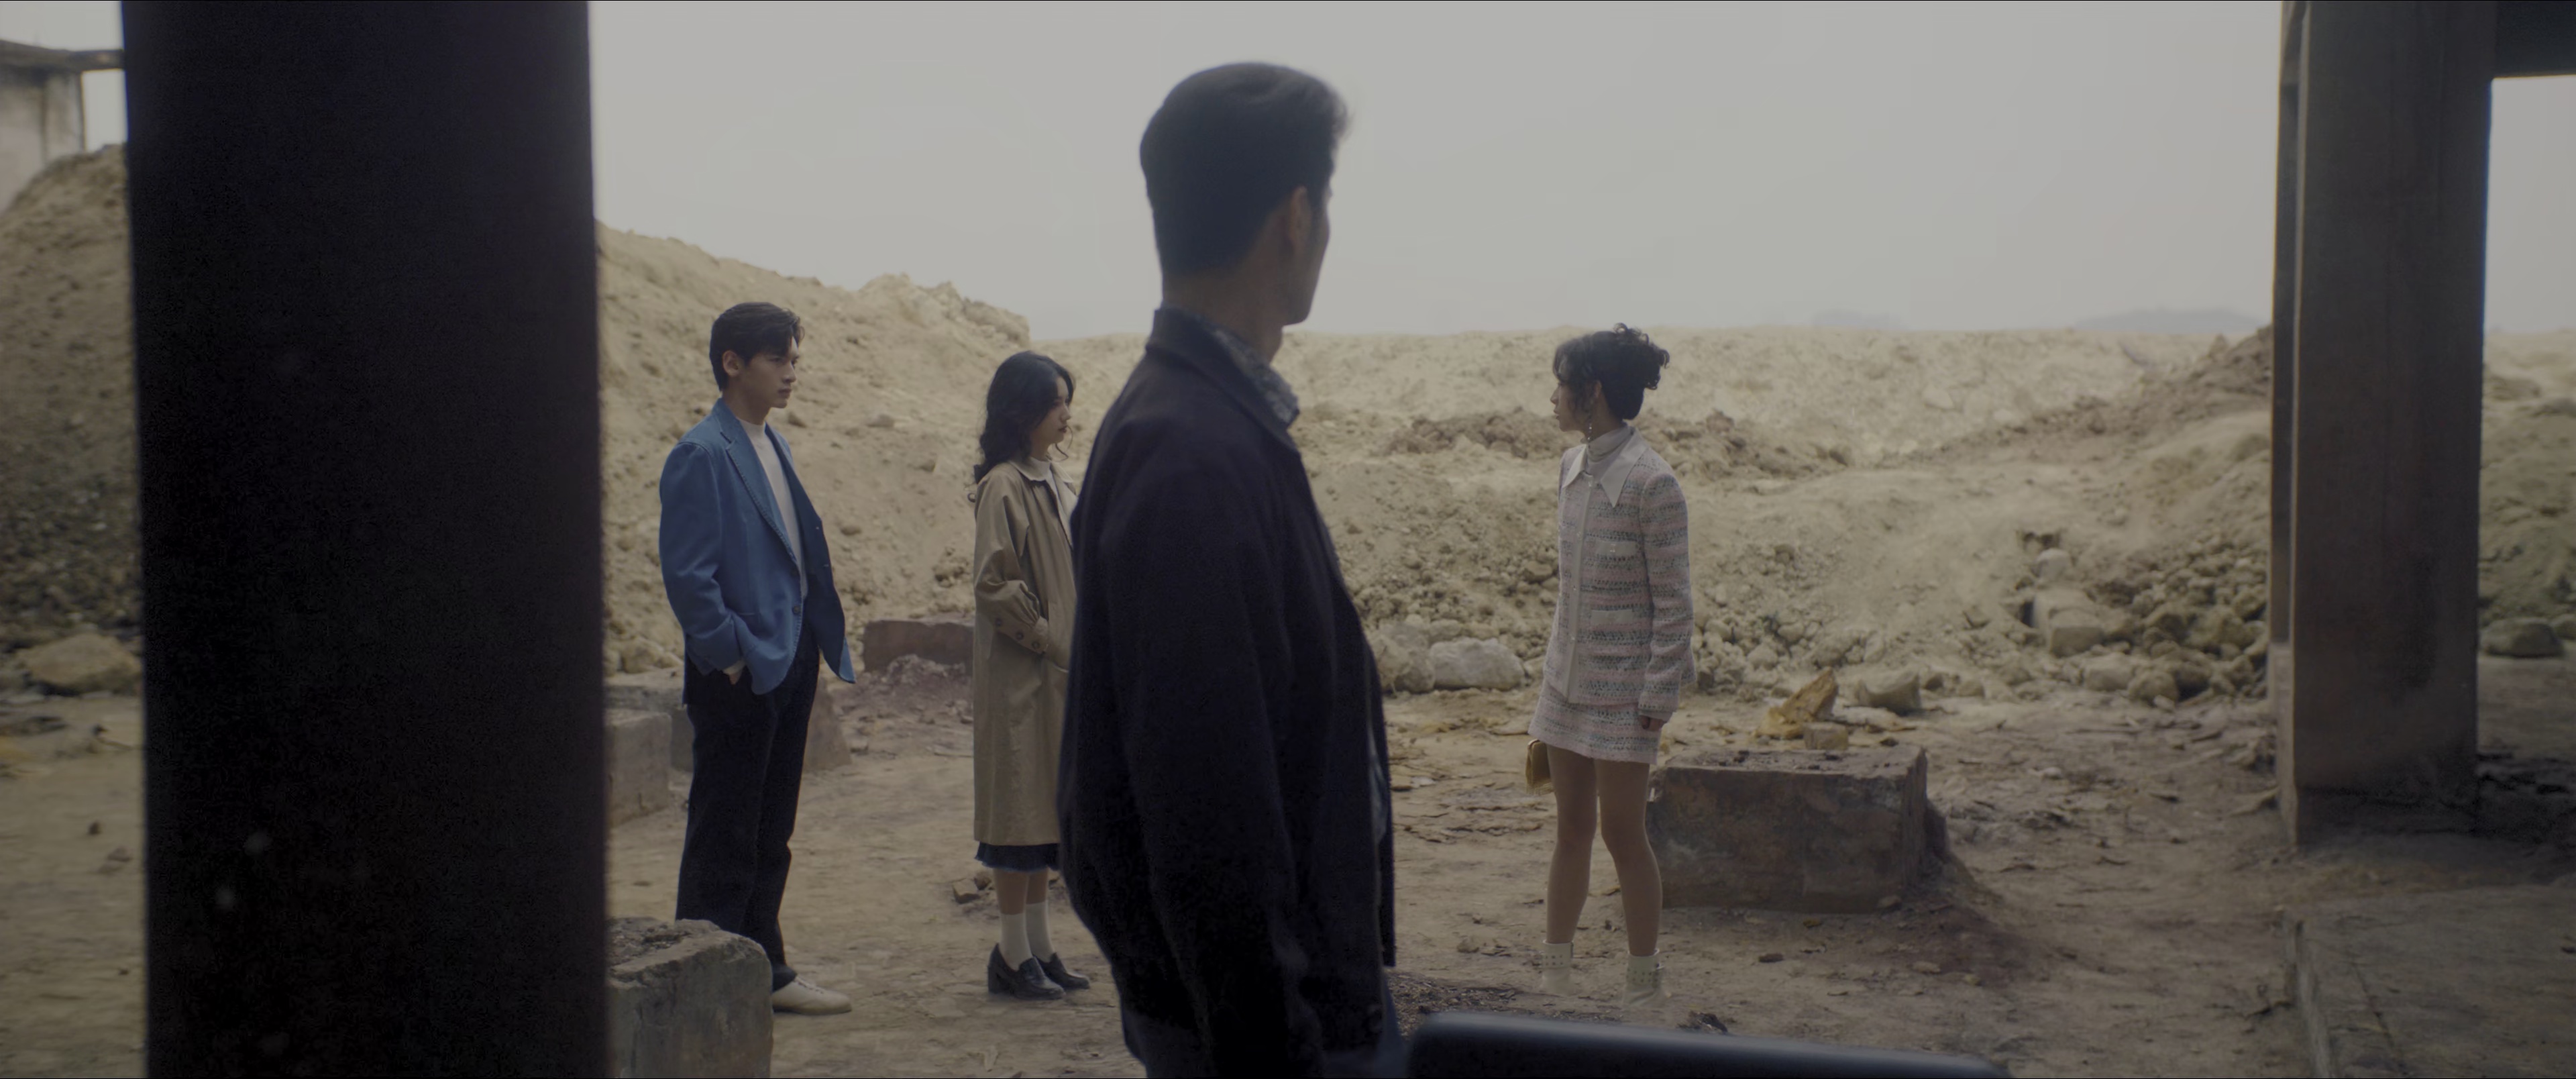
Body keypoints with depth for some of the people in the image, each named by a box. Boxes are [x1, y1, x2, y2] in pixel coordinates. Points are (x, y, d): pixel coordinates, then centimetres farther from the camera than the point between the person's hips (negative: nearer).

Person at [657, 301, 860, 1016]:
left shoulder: (774, 447, 14)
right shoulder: (702, 454, -13)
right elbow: (686, 573, -17)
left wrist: (822, 643, 12)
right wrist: (730, 656, -16)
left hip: (789, 663, 9)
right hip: (738, 675, -9)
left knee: (770, 832, 15)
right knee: (723, 836, 0)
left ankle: (765, 973, 24)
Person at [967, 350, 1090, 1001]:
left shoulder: (1050, 484, 14)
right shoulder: (1005, 487, -13)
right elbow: (996, 585, -18)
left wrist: (1079, 648, 10)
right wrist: (1053, 643, -15)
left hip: (1057, 675, 9)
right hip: (1021, 674, -9)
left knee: (1045, 810, 12)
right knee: (1020, 807, -2)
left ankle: (1038, 947, 20)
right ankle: (1014, 954, 6)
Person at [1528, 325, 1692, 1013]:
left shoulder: (1650, 481, -17)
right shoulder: (1572, 468, 7)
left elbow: (1673, 600, -15)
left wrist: (1657, 697, -15)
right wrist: (1555, 665, 14)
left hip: (1622, 685, -7)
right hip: (1568, 674, 7)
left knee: (1622, 833, 2)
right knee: (1571, 829, 14)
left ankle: (1645, 985, 16)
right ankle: (1555, 972, 24)